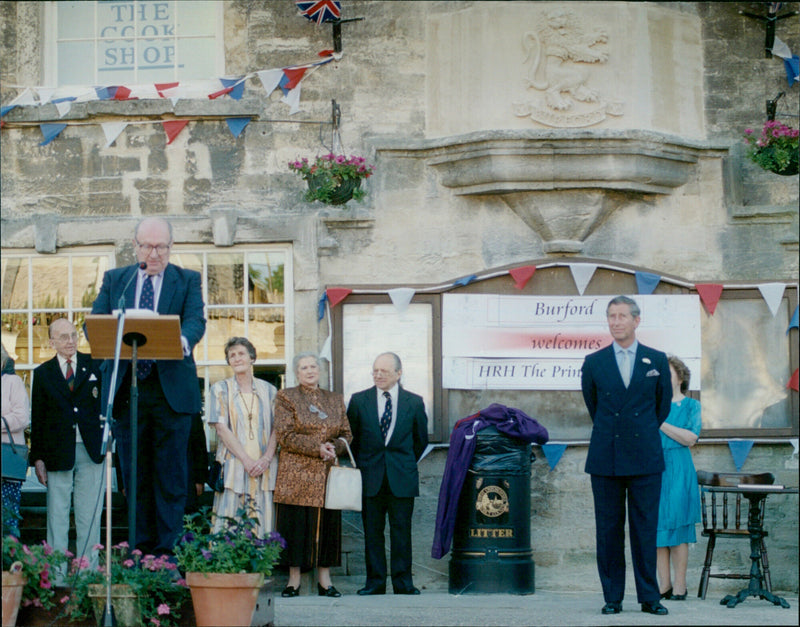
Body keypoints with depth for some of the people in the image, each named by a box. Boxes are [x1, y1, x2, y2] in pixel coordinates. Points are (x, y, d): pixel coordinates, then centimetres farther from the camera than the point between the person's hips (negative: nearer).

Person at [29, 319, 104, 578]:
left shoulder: (94, 366, 8)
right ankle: (56, 574, 3)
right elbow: (37, 418, 8)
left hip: (90, 450, 0)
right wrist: (38, 457, 2)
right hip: (58, 453, 0)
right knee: (57, 516, 0)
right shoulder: (43, 373, 8)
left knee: (90, 515, 2)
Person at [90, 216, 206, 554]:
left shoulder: (187, 280, 8)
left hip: (171, 390, -2)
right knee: (134, 474, 6)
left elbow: (196, 320, -8)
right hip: (126, 390, 2)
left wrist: (184, 340, -32)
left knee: (170, 473, -3)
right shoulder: (114, 279, 15)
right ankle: (141, 548, 12)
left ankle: (167, 550, 0)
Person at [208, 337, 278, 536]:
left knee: (262, 526, -4)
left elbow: (276, 429, 9)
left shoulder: (268, 390, 13)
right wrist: (246, 460, -12)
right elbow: (222, 428, -2)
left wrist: (266, 458, -9)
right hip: (233, 466, -2)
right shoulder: (221, 389, 7)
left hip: (263, 467, 2)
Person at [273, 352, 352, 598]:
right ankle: (293, 581, 3)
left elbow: (346, 434, 13)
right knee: (295, 525, -3)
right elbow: (285, 435, -7)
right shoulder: (286, 398, 3)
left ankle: (324, 580, 9)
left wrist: (334, 447, -9)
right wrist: (317, 448, -15)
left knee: (327, 524, 2)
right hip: (296, 474, -3)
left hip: (327, 474, 3)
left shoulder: (335, 400, 15)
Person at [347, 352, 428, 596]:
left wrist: (406, 465, 11)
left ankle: (403, 582, 7)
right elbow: (351, 438, 10)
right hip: (370, 477, 1)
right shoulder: (359, 400, 4)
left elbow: (421, 440, 13)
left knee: (401, 530, 1)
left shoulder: (414, 402, 4)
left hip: (402, 478, -1)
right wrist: (361, 465, 8)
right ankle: (375, 582, 9)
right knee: (372, 531, 3)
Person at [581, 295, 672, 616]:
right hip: (605, 458, 0)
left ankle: (649, 597, 7)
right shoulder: (593, 362, 6)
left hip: (645, 457, 0)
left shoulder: (657, 360, 6)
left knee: (645, 529, 1)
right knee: (608, 529, 2)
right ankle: (612, 598, 7)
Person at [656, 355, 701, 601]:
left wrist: (660, 424, -11)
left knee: (677, 526, -6)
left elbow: (691, 438, -8)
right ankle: (663, 584, 5)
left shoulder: (691, 405, 5)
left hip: (678, 470, -4)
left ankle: (679, 586, -3)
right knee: (657, 525, 1)